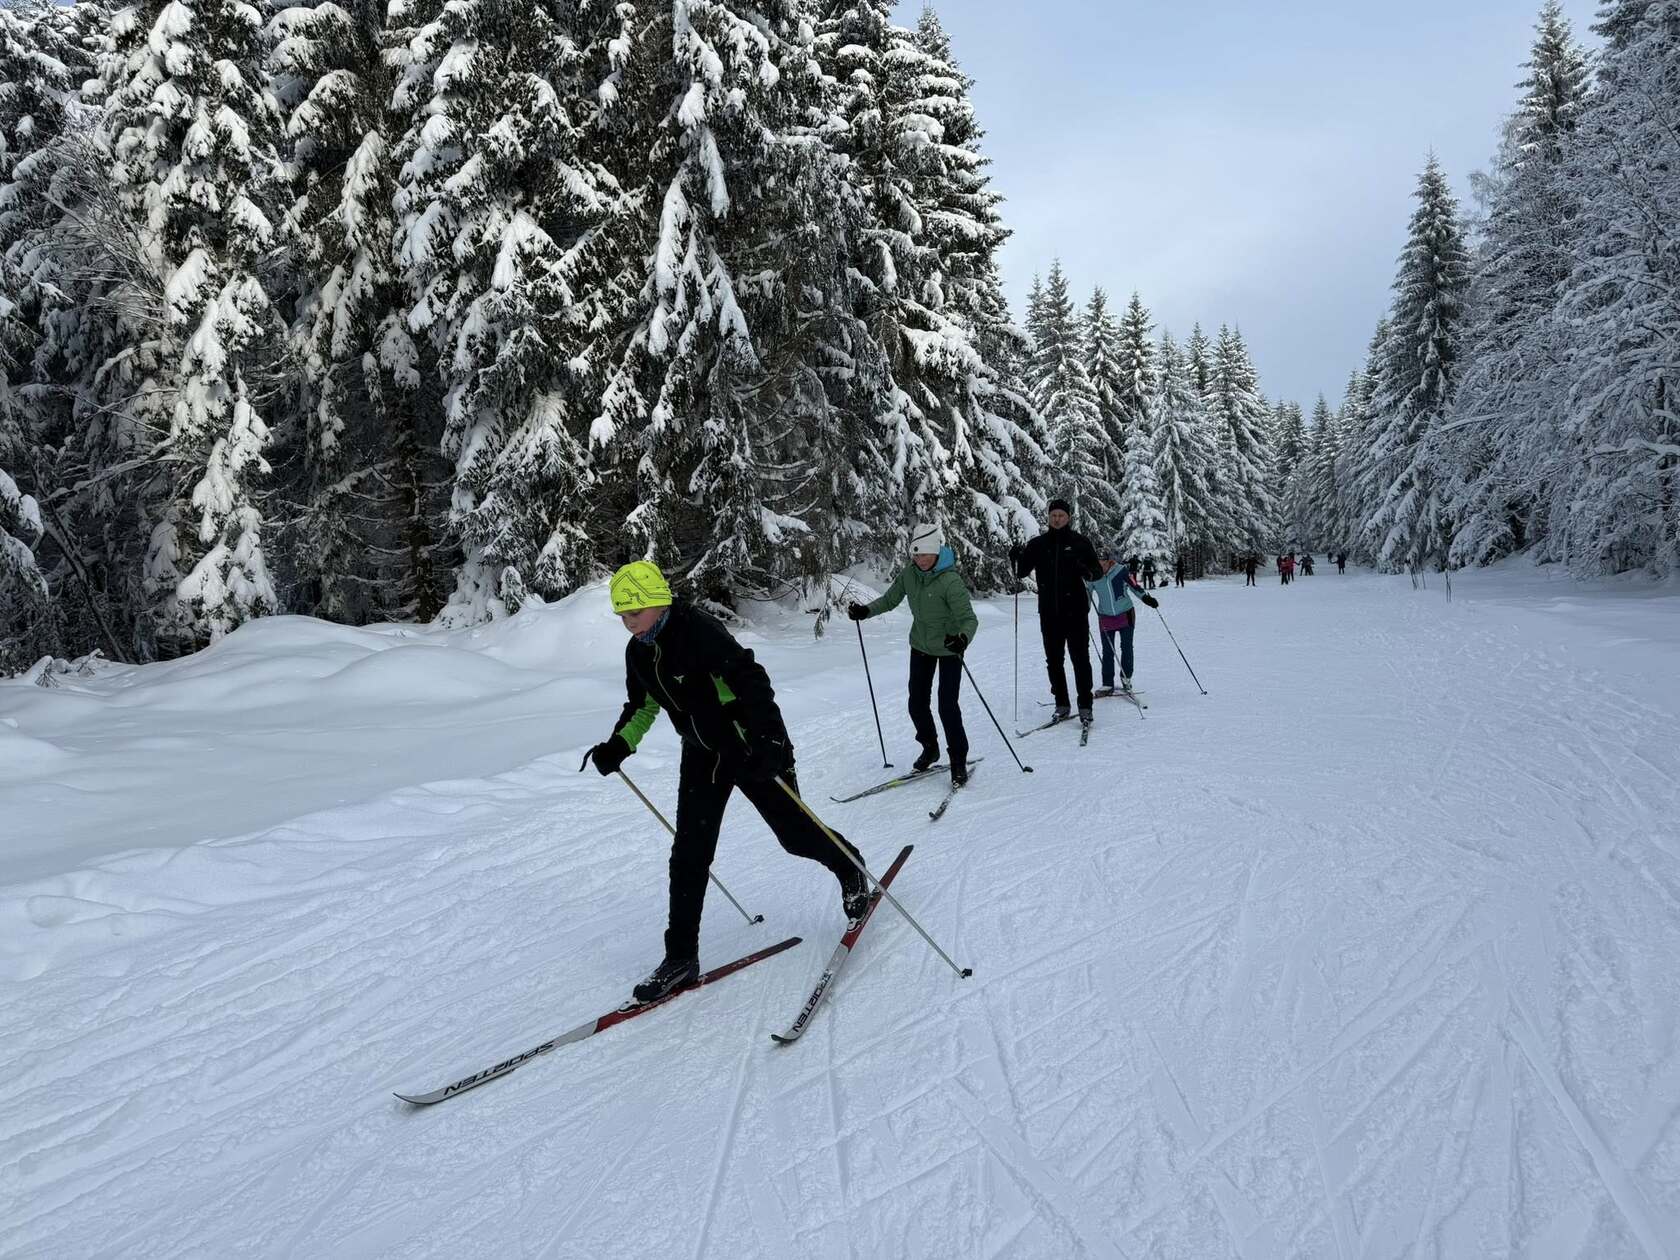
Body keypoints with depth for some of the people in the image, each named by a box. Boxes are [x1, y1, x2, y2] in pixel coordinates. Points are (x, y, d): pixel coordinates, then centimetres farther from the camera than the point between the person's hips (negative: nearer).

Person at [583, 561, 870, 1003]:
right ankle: (681, 956, 10)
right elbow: (642, 706, 16)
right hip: (702, 755, 7)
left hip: (752, 749, -6)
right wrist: (617, 747, 2)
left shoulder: (699, 630, -26)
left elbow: (750, 680, -32)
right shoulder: (638, 652, -1)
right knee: (689, 853, 1)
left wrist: (768, 739, -41)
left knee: (794, 833, 8)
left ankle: (850, 870, 39)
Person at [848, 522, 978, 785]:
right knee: (917, 704, 9)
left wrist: (963, 638, -51)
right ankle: (929, 748, 33)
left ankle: (958, 760, 8)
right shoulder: (908, 574, -10)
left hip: (950, 648, -5)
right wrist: (865, 611, -11)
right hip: (921, 645, 5)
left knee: (948, 706, -9)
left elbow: (969, 618, -31)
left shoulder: (951, 581, -27)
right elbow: (889, 600, 4)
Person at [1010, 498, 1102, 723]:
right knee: (1053, 659, 8)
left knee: (1080, 657, -2)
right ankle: (1061, 703, 18)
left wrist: (1086, 571, -21)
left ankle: (1085, 705, 3)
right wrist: (1017, 559, -13)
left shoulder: (1080, 542, 2)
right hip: (1049, 612, 3)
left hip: (1075, 610, -3)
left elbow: (1098, 571, 1)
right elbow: (1022, 572, 8)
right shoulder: (1038, 544, 7)